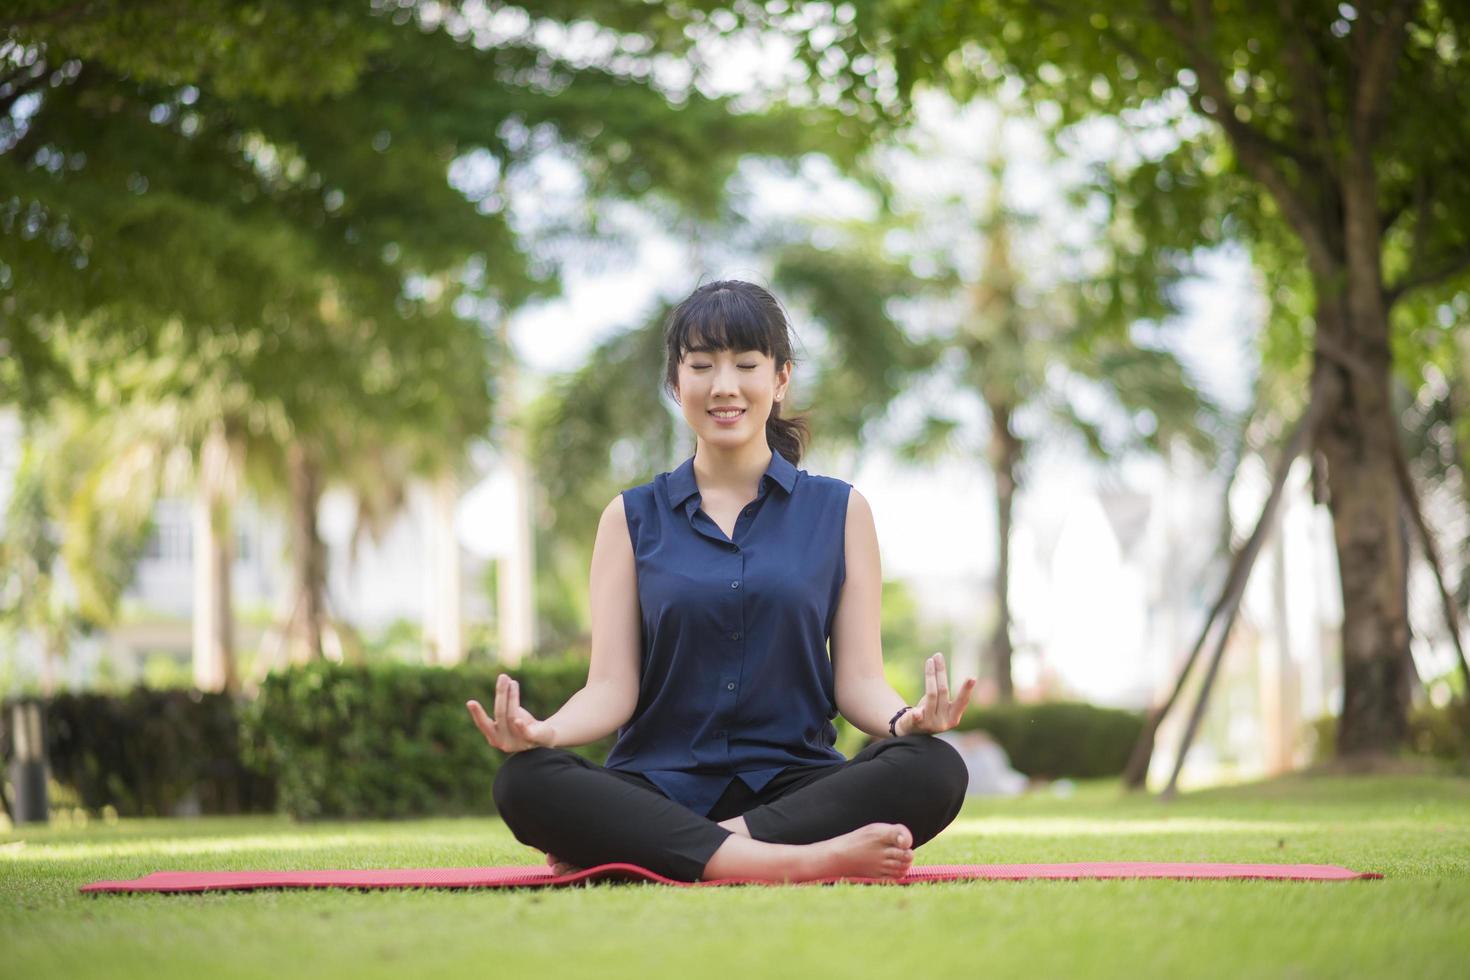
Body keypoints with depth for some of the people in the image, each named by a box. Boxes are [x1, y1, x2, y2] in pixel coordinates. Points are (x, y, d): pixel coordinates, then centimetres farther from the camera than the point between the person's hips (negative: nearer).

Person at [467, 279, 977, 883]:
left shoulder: (839, 511, 13)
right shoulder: (633, 518, 12)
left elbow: (857, 679, 6)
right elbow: (612, 687, 4)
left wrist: (905, 717, -18)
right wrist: (544, 731, -19)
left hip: (791, 787, 1)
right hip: (658, 784, 0)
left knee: (934, 769, -30)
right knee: (525, 782, -31)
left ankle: (646, 854, -33)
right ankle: (801, 861, -41)